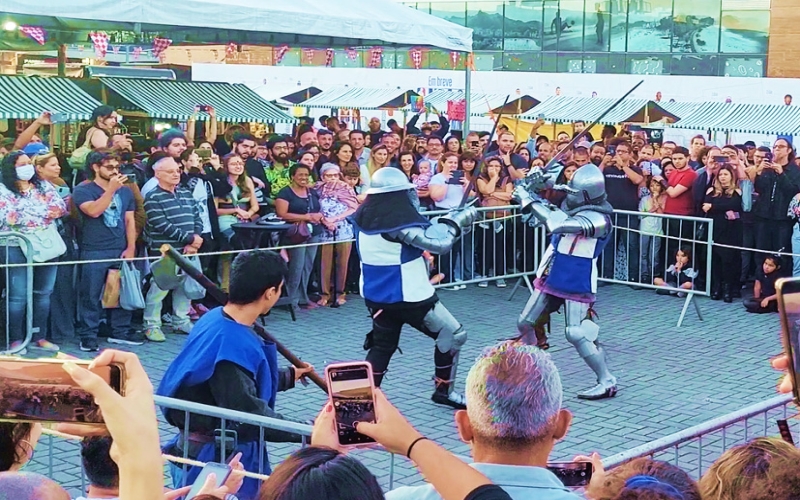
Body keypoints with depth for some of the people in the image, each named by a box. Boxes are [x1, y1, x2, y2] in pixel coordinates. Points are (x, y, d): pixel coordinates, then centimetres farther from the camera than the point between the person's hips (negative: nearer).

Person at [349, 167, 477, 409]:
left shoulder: (365, 216, 3)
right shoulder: (400, 218, -20)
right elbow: (438, 242, -19)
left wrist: (444, 222, 9)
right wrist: (456, 220, -3)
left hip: (375, 296, 7)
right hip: (408, 296, -7)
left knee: (382, 345, 21)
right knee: (452, 334, 9)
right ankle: (444, 391, 16)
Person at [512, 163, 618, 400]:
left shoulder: (598, 219, -21)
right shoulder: (572, 206, 4)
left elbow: (558, 224, -34)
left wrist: (530, 201, -27)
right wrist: (532, 192, -8)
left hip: (576, 285, -8)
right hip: (552, 279, 8)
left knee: (577, 335, -13)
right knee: (525, 324, 12)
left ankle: (607, 382, 0)